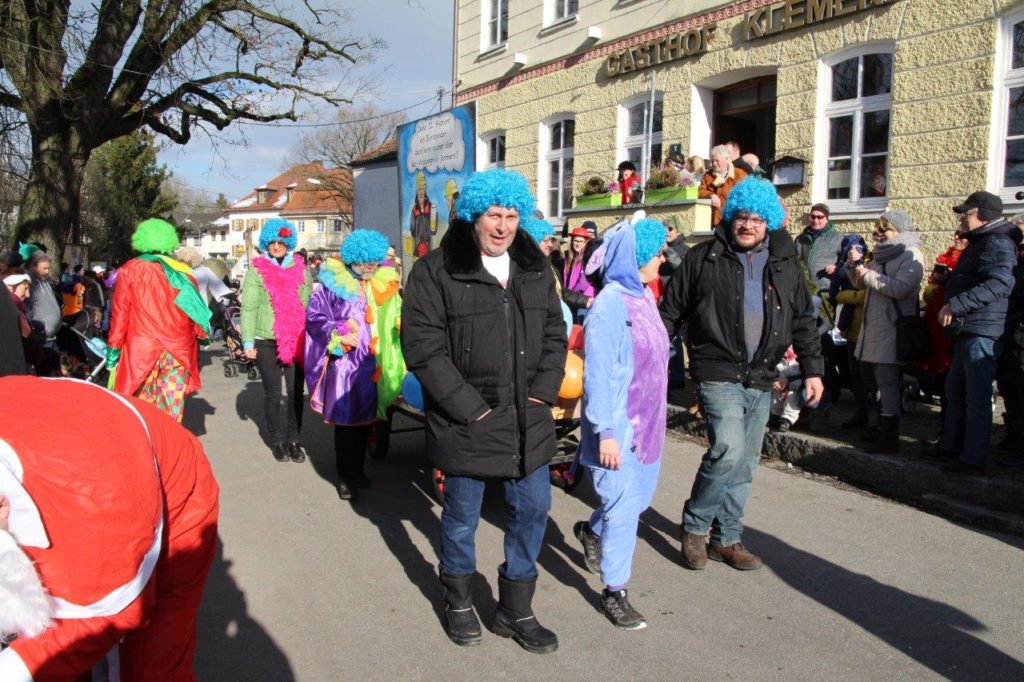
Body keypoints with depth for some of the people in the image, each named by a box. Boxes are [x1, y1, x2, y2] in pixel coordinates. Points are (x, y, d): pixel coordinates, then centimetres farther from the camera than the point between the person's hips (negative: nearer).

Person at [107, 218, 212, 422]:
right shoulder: (181, 271, 5)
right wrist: (203, 334, 26)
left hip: (141, 349, -1)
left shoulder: (130, 270, 1)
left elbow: (120, 313, 0)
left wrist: (113, 347, 7)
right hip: (178, 350, 2)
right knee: (172, 407, 4)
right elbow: (196, 309, 10)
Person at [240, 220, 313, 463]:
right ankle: (276, 440, 19)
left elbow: (310, 304, 8)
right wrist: (248, 342, -7)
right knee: (273, 393, 7)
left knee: (296, 392, 4)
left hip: (297, 340, 2)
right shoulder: (257, 270, 0)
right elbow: (248, 308, -2)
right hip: (266, 341, -2)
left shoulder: (301, 269, 7)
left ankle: (293, 439, 17)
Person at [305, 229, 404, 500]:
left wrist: (402, 323, -4)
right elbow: (313, 316, -5)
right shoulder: (332, 283, -6)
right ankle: (345, 477, 13)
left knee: (365, 419, 14)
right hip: (344, 363, -5)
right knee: (345, 421, 1)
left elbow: (393, 319, 16)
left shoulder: (383, 286, 8)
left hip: (372, 364, 5)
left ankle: (357, 470, 30)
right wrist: (338, 334, -15)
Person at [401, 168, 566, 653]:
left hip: (528, 421, 5)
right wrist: (471, 408, -15)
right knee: (462, 515, 12)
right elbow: (423, 348, -14)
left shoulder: (535, 269, 8)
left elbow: (555, 334, 12)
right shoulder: (436, 272, -9)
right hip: (465, 422, -5)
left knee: (532, 509, 12)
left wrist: (542, 392, -1)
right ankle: (458, 601, 38)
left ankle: (516, 611, 32)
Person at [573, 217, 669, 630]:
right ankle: (614, 591, 19)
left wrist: (653, 419, 17)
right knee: (623, 510, 1)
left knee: (641, 498, 20)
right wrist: (606, 431, -19)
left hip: (646, 422, 8)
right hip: (619, 427, -8)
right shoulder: (611, 303, -19)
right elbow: (598, 373, -19)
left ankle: (592, 532, 47)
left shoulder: (643, 296, 6)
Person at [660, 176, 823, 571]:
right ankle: (694, 525, 3)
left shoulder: (785, 264, 11)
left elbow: (803, 320, 16)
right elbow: (671, 310, 2)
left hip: (761, 380, 5)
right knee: (728, 452, -19)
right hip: (718, 374, -5)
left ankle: (727, 539, 25)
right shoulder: (703, 258, 0)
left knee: (744, 465, 10)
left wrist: (812, 369, 10)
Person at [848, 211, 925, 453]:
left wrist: (868, 274, -16)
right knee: (880, 380, 16)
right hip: (874, 328, 9)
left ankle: (890, 436, -6)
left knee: (888, 380, -9)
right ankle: (882, 427, 27)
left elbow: (900, 288, -23)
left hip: (893, 329, -9)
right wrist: (855, 264, 4)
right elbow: (860, 283, 24)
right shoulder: (882, 255, 19)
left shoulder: (911, 256, -8)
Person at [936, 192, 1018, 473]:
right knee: (955, 391, 19)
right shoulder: (979, 243, 22)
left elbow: (999, 284, -27)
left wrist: (956, 305, -28)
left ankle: (974, 458, -3)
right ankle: (951, 445, 30)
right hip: (967, 331, 11)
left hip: (983, 332, -11)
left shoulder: (997, 243, -12)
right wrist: (952, 305, 16)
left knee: (977, 397, -7)